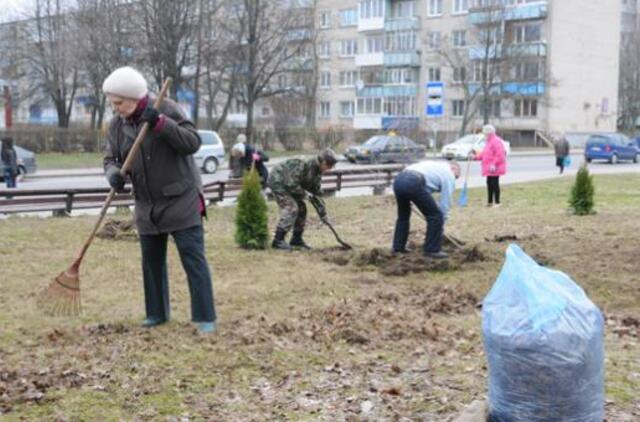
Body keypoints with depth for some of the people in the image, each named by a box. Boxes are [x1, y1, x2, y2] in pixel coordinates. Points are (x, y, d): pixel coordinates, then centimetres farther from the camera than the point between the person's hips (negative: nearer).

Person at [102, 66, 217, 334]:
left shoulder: (166, 109, -13)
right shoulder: (116, 125, 1)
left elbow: (193, 143, -17)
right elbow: (110, 159, 5)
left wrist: (161, 123, -28)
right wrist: (114, 174, -19)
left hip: (180, 201, -5)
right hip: (147, 206, 6)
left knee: (193, 259, -6)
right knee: (151, 261, 13)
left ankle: (205, 318, -1)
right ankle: (157, 313, 27)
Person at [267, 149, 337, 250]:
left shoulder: (317, 173, 0)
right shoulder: (305, 165, -30)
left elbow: (316, 192, 8)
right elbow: (291, 184, -31)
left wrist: (323, 213, 6)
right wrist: (303, 194, -18)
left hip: (287, 184, 10)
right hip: (277, 181, -10)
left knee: (301, 209, 7)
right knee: (291, 208, -19)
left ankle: (296, 239, 16)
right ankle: (278, 240, -17)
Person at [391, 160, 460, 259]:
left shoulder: (435, 165, 38)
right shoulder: (448, 174, 17)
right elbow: (446, 201, 15)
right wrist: (442, 222, 23)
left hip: (398, 179, 8)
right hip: (413, 183, -8)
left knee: (403, 215, 29)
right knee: (436, 215, 4)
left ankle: (398, 247, 35)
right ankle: (432, 250, 9)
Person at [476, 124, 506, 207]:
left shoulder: (496, 141, -16)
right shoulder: (489, 141, 18)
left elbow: (499, 155, -23)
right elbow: (484, 153, 22)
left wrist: (494, 164, -26)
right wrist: (476, 157, 10)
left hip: (493, 168, -10)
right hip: (489, 169, 10)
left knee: (494, 183, -7)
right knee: (489, 183, 12)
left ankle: (497, 202, -2)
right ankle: (490, 202, 20)